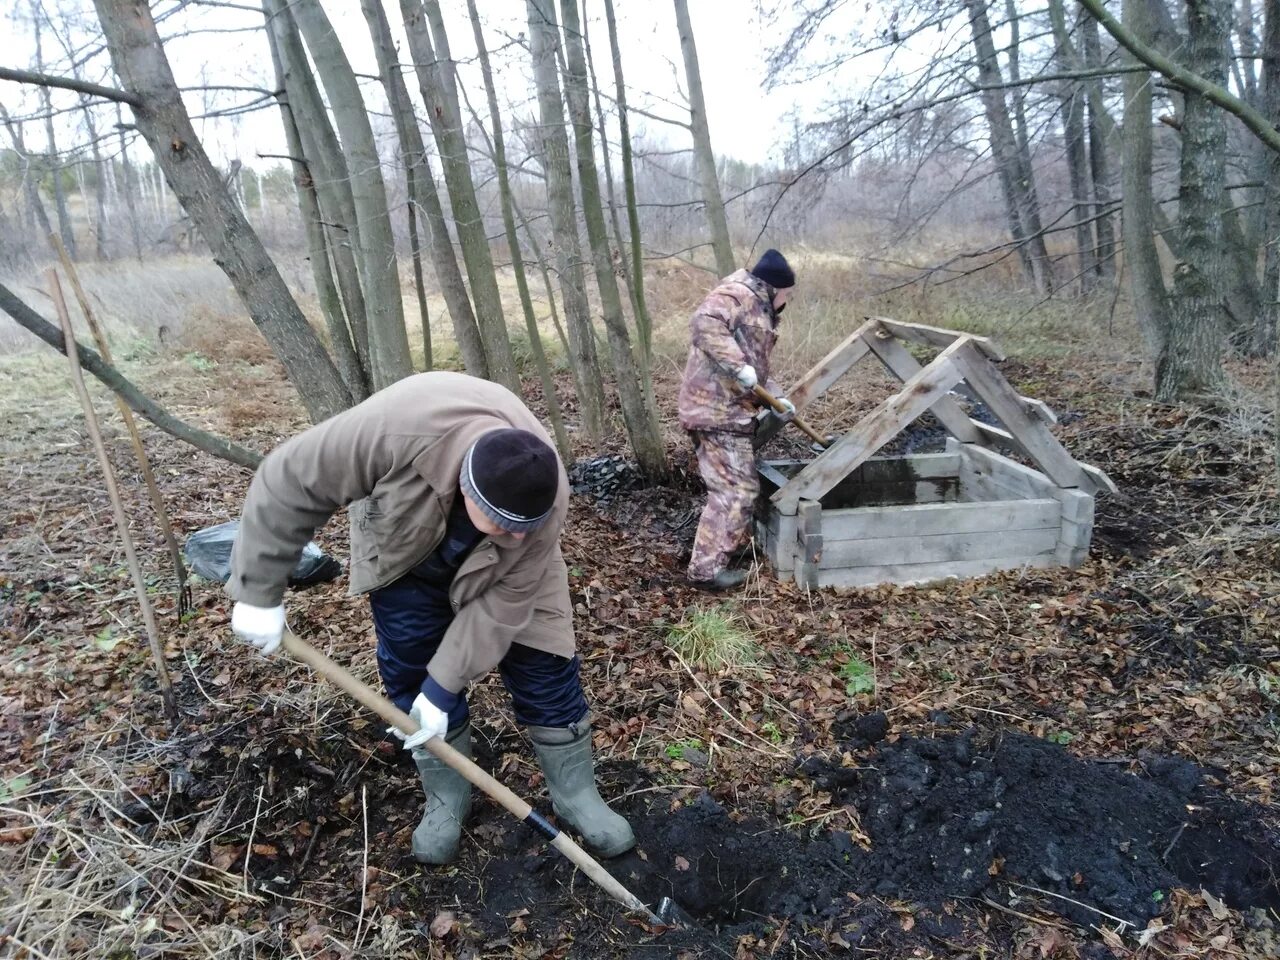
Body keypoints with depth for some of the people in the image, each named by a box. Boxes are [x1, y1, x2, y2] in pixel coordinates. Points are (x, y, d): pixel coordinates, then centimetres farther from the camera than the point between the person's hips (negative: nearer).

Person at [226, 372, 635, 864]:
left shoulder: (541, 504, -36)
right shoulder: (394, 428, -44)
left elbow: (500, 604, -26)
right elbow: (291, 482, -30)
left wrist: (444, 687, -24)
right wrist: (259, 591, -25)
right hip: (403, 547, 0)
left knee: (542, 662, -3)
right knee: (411, 670, -1)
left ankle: (576, 794, 16)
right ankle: (447, 798, 21)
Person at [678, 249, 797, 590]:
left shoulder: (758, 309, 24)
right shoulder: (737, 293, -8)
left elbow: (756, 367, 28)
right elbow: (705, 323, -28)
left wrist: (775, 396, 17)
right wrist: (738, 366, -29)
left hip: (729, 410, 11)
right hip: (717, 411, -11)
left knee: (742, 484, 22)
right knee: (733, 490, -10)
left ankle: (738, 541, 39)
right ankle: (706, 568, -5)